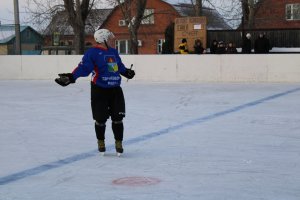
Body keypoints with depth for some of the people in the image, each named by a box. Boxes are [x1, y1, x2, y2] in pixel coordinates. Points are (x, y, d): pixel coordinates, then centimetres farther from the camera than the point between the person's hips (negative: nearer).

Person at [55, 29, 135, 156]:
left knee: (117, 118, 4)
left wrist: (127, 72, 43)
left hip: (115, 90, 5)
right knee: (100, 119, 5)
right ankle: (101, 142, 26)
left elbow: (120, 66, 27)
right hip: (99, 90, -5)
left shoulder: (113, 52, 11)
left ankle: (119, 144, 17)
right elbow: (84, 68, -19)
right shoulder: (93, 52, -9)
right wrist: (71, 77, -33)